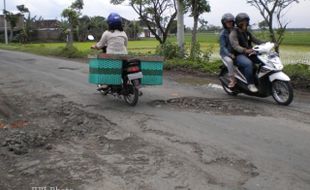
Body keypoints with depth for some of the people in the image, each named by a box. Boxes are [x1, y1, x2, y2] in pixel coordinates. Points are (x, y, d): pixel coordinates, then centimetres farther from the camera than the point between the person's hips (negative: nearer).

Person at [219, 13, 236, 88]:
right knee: (229, 61, -35)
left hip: (235, 52, 5)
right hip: (225, 54, -5)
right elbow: (223, 47, -15)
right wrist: (229, 54, -29)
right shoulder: (223, 33, -8)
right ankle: (232, 79, -23)